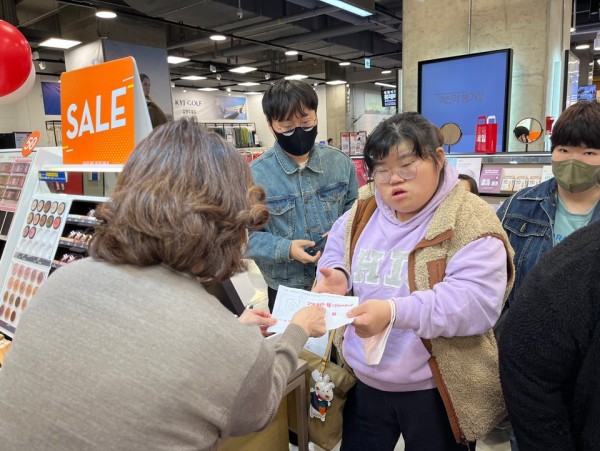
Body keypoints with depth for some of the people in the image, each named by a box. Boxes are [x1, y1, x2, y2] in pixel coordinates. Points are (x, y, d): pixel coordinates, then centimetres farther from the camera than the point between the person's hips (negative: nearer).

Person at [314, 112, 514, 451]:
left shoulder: (471, 222, -16)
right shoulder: (362, 213, 2)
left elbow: (477, 302, -26)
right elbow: (337, 253, 15)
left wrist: (395, 311, -38)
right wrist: (336, 275, -9)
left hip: (437, 390, -4)